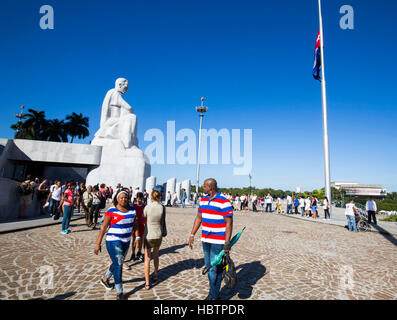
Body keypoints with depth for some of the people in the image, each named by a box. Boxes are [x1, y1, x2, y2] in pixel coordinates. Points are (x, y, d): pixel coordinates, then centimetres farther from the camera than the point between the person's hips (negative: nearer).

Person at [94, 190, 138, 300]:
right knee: (118, 265, -5)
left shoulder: (132, 209, -1)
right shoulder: (111, 211, -16)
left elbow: (134, 224, 9)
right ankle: (119, 293, 9)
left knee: (118, 263, 22)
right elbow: (103, 228, -13)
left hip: (126, 241, 6)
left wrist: (137, 237, 2)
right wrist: (98, 244, -13)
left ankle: (105, 279, 48)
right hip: (113, 241, -6)